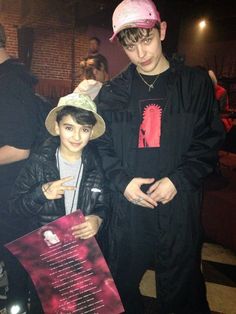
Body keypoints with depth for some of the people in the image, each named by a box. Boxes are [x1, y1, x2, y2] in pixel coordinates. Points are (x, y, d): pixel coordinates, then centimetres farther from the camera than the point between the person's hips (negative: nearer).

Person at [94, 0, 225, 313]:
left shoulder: (196, 84, 1)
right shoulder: (112, 93, 5)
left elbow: (209, 142, -1)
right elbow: (100, 145, 5)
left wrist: (178, 180, -13)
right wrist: (122, 182, -9)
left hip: (180, 206, -1)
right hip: (126, 208, 2)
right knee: (121, 287, 18)